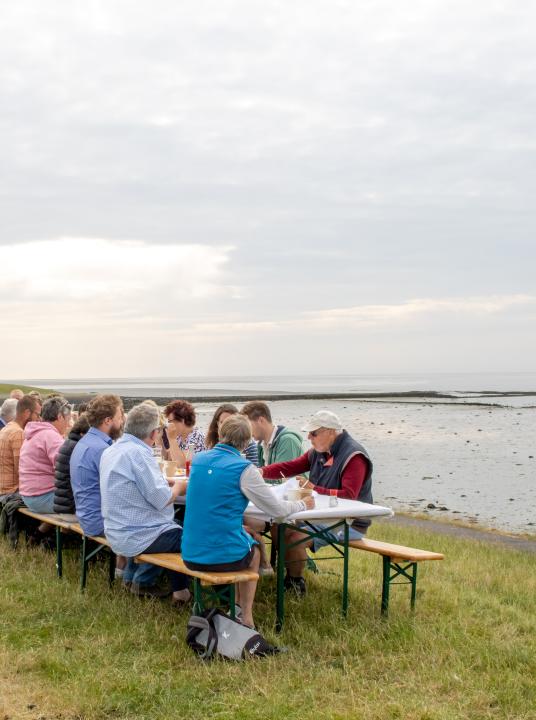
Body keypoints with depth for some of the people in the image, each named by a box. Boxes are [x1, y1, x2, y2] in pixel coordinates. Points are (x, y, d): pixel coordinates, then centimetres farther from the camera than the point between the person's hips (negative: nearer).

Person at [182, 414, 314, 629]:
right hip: (225, 557, -5)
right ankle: (245, 617, 31)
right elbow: (277, 509, -6)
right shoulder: (243, 469, -13)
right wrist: (303, 504, 14)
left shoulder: (198, 459, 4)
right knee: (253, 551, 30)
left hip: (190, 555, 5)